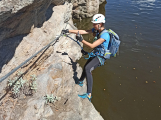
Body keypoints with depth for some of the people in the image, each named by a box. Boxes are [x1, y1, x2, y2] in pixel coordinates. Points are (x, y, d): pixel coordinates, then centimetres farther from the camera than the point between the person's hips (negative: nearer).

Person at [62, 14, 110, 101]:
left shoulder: (105, 35, -26)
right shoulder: (96, 30, -2)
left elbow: (92, 45, -30)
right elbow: (83, 31, -5)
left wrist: (81, 40, -26)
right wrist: (69, 31, -10)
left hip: (100, 57, -9)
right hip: (95, 54, 9)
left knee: (87, 69, -29)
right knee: (85, 68, 24)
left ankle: (89, 94, -27)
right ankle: (80, 82, 53)